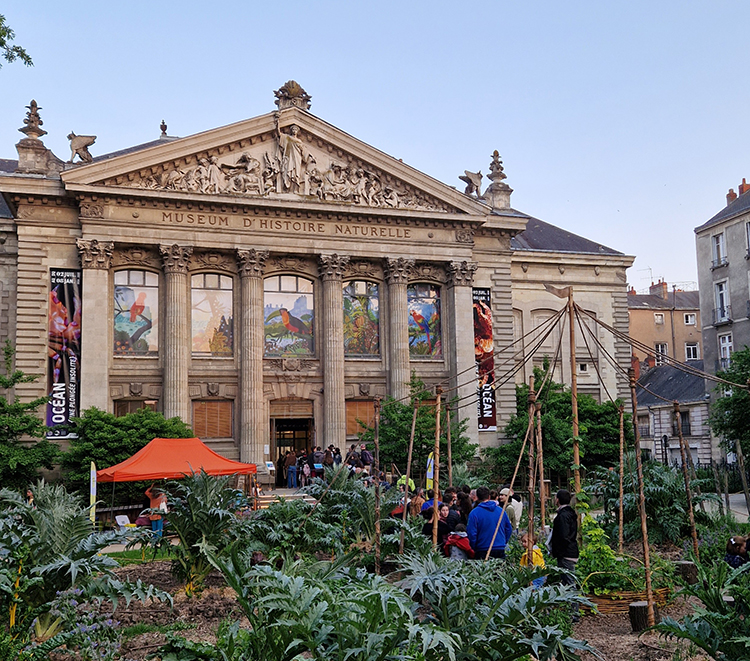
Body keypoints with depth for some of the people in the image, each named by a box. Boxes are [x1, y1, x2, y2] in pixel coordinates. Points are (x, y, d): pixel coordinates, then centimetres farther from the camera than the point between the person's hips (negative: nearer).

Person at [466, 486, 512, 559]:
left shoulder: (474, 513, -9)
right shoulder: (501, 511, 5)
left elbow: (471, 533, -10)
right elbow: (509, 529, 12)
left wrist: (474, 548, 4)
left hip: (483, 551, -4)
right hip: (500, 551, 4)